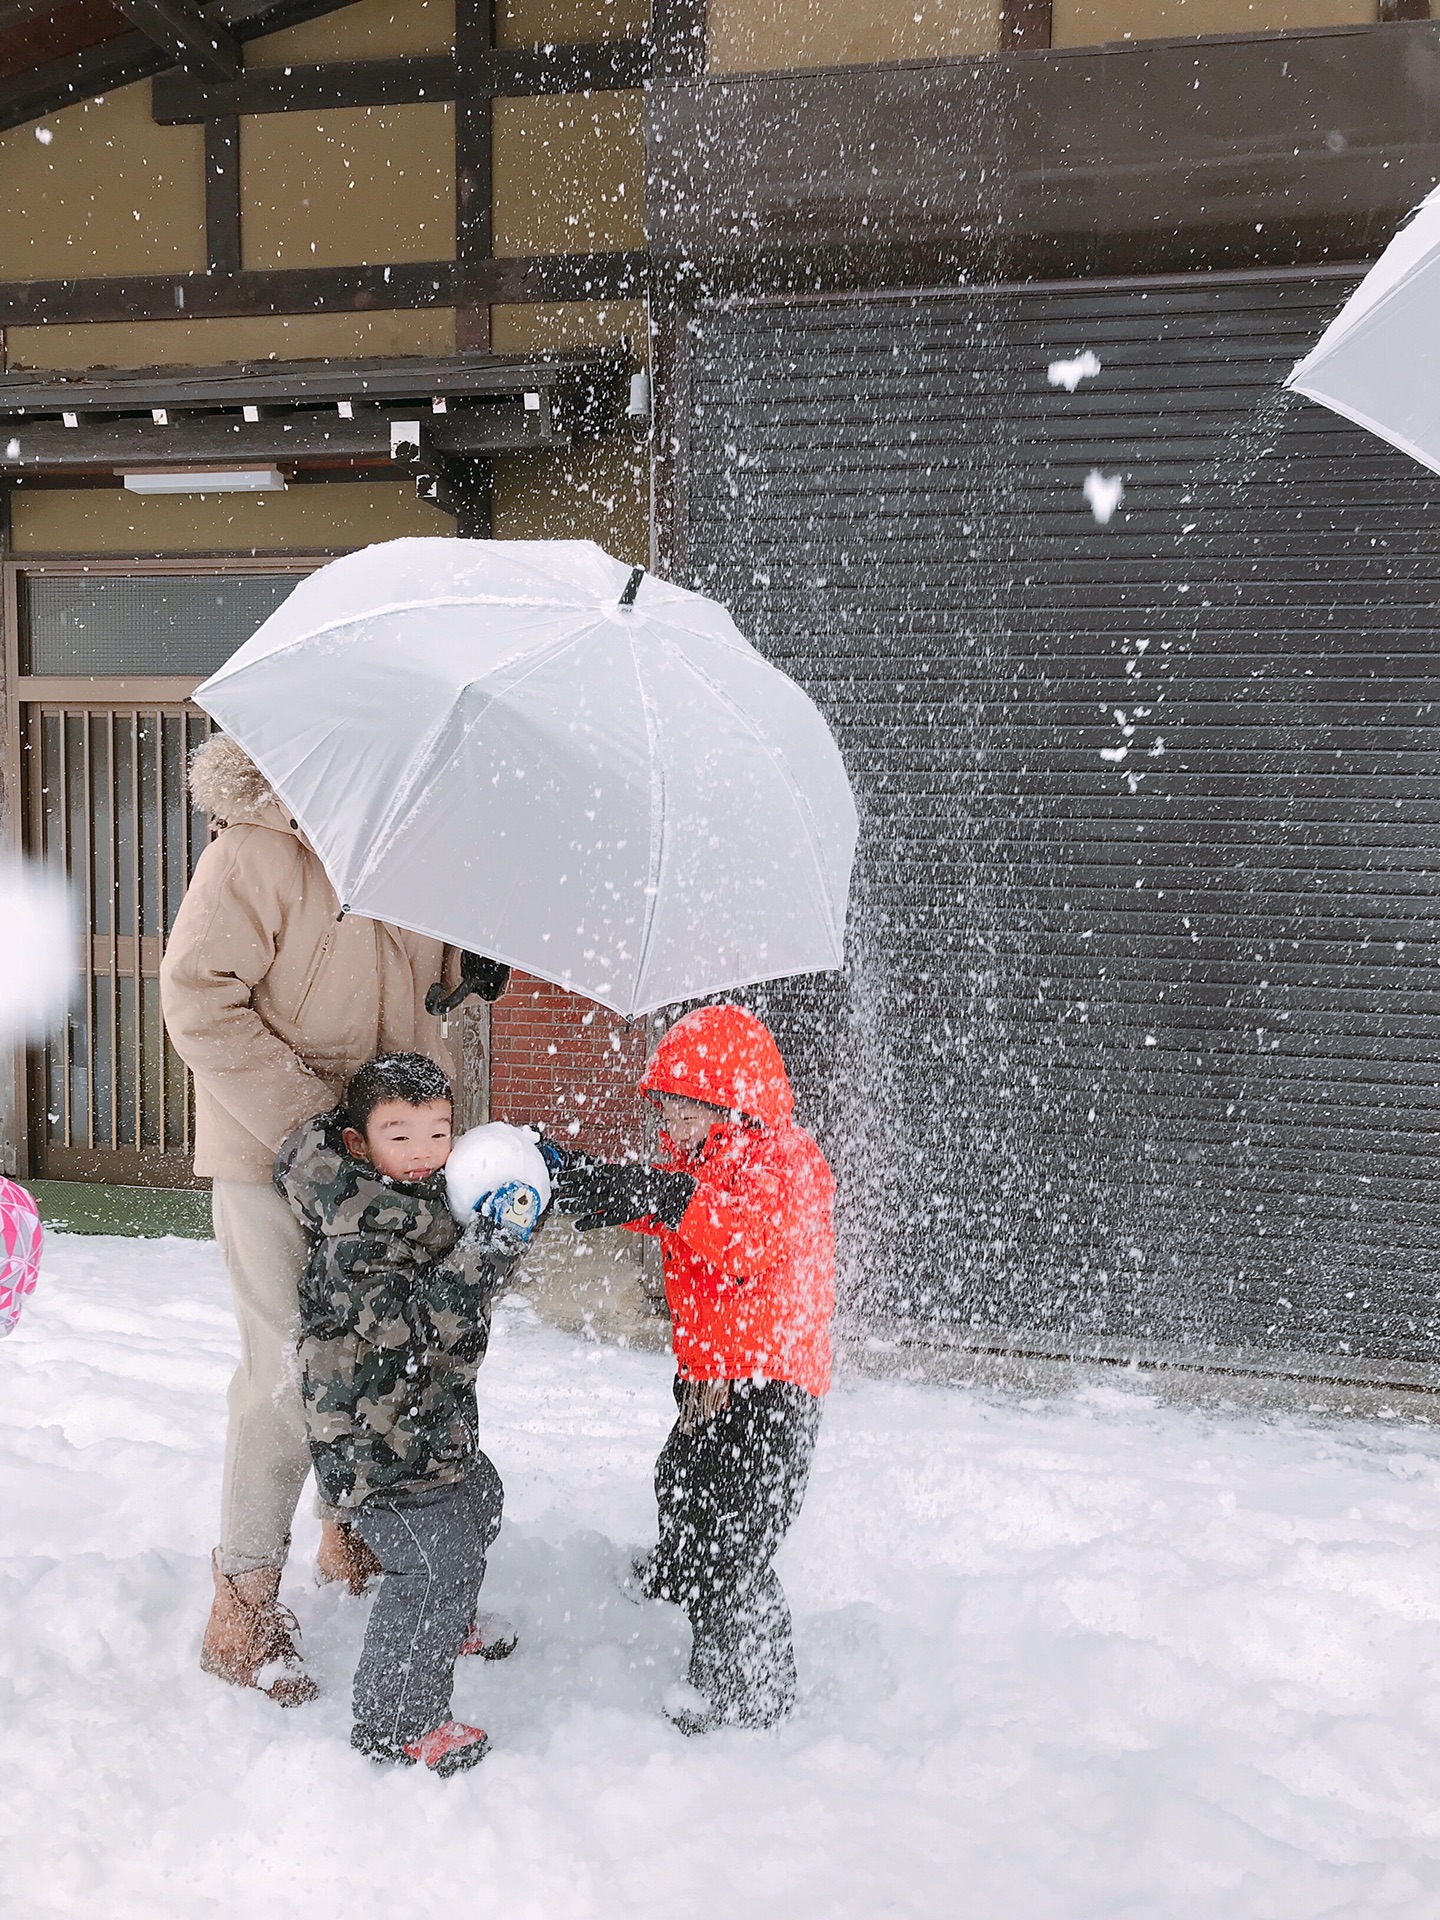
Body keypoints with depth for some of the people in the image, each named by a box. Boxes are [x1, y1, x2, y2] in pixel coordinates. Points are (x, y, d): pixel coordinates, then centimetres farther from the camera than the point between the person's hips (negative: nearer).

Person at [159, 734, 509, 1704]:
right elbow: (198, 998, -21)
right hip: (274, 1154, -7)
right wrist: (305, 1118, -23)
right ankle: (245, 1602, 11)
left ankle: (355, 1533, 39)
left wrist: (466, 965, 0)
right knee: (291, 1370, -6)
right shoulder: (257, 851, -17)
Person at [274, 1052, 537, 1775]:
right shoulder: (357, 1241, -26)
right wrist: (490, 1245, -40)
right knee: (435, 1560, -12)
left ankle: (449, 1628, 54)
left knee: (477, 1506, 30)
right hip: (380, 1439, -11)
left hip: (435, 1422, 11)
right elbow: (420, 1322, -35)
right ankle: (396, 1722, 2)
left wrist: (525, 1186, 3)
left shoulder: (424, 1200, 4)